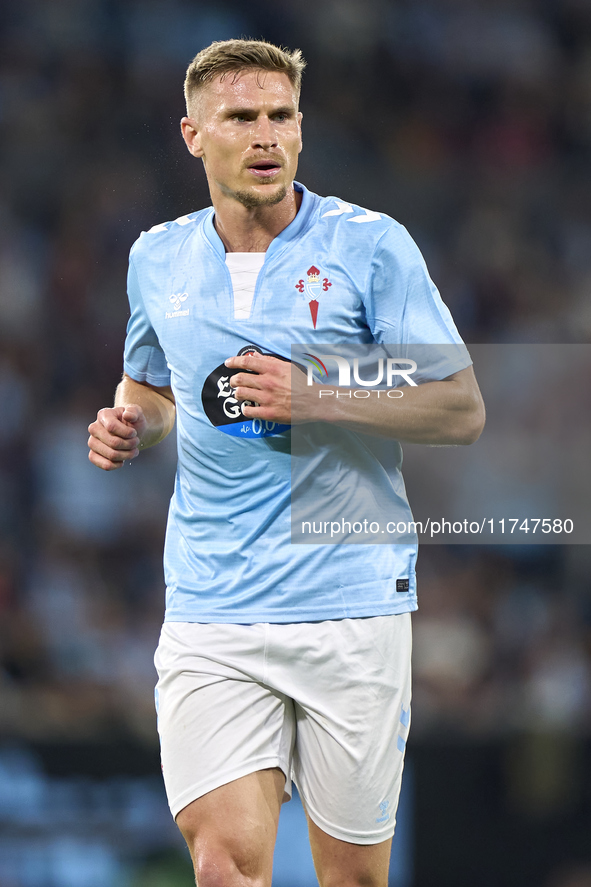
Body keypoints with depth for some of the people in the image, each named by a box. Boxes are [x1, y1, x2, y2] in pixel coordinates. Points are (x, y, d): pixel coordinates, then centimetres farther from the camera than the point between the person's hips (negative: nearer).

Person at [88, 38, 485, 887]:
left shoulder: (370, 245, -3)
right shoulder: (158, 260, 8)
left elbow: (462, 409, -3)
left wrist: (313, 400, -15)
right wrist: (131, 424, 4)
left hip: (351, 604, -2)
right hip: (210, 618, 2)